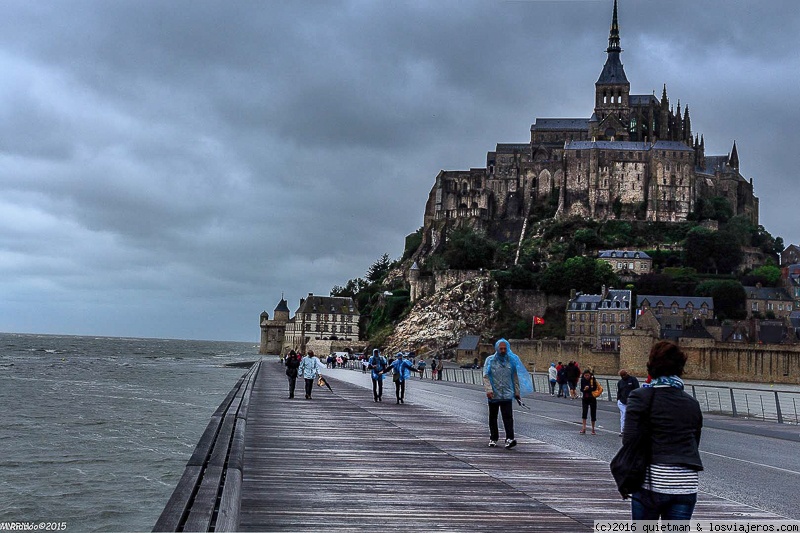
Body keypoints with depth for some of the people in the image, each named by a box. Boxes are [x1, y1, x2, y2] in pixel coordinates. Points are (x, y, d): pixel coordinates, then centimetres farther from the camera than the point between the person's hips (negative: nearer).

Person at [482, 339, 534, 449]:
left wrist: (517, 392, 12)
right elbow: (486, 376, -2)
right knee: (493, 417, 9)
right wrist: (488, 390, -14)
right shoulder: (490, 360, 3)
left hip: (507, 394, 0)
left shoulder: (511, 360, 8)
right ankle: (493, 439, 19)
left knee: (508, 416, -12)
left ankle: (510, 439, -20)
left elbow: (515, 377, 14)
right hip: (493, 394, 0)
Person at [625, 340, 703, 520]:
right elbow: (695, 443, 13)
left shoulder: (641, 397, -6)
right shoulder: (692, 403, 10)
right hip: (686, 484, 4)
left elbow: (629, 440, -10)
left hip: (650, 483, -3)